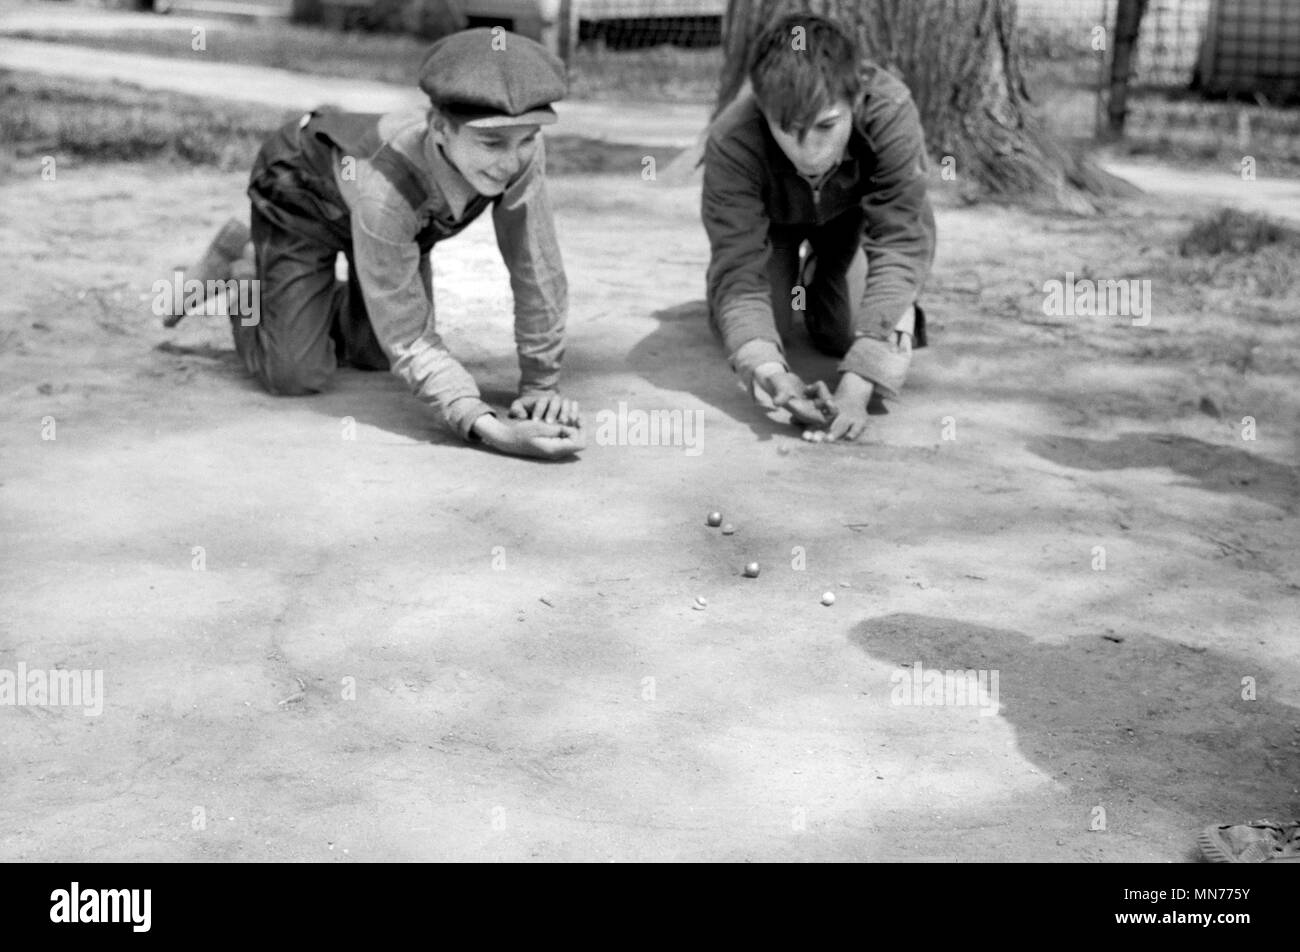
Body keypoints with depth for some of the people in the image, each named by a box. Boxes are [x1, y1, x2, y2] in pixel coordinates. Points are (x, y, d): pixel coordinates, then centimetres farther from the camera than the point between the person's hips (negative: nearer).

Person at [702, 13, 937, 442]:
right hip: (771, 214, 0)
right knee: (760, 327, -12)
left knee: (842, 334, -14)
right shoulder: (730, 143, -41)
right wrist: (770, 374, -58)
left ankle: (819, 270, 20)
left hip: (851, 211, 0)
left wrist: (857, 386, -52)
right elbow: (738, 271, -38)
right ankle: (791, 271, 22)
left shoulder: (891, 116, -42)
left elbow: (900, 248, -41)